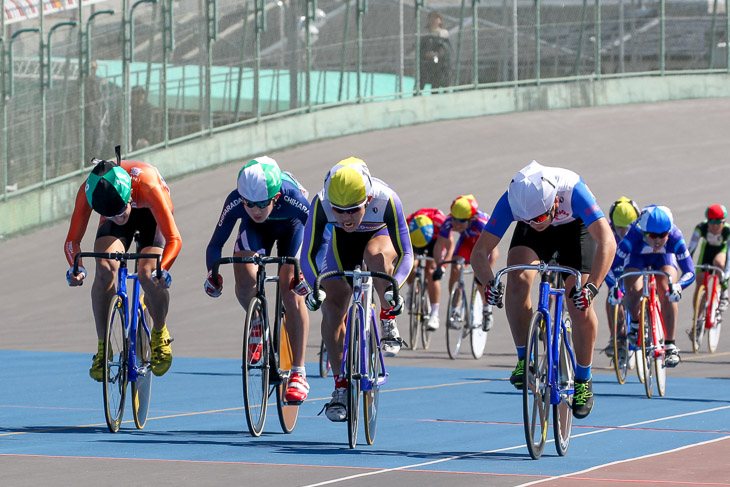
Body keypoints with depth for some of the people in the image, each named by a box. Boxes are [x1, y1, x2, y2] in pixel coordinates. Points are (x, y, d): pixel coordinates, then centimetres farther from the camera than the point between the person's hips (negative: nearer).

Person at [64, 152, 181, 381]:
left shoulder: (147, 185, -43)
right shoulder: (88, 191, -35)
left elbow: (173, 239, -40)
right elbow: (72, 240, -27)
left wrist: (163, 269, -58)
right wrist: (76, 268, -47)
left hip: (150, 214, -2)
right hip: (111, 206, 2)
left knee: (147, 274, -25)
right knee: (105, 268, -25)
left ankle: (160, 334, 4)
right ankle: (103, 348, -12)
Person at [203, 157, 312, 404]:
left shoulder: (293, 198, -41)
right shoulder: (234, 202, -36)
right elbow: (216, 243, -25)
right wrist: (212, 273, -41)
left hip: (290, 225, -2)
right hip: (254, 229, 2)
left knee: (291, 292, -17)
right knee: (245, 283, -24)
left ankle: (298, 373, -12)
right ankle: (257, 324, 12)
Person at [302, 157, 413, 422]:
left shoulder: (386, 199, -37)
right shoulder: (321, 204, -32)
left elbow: (405, 253, -29)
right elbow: (308, 254, -21)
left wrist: (393, 287, -44)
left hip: (380, 236, -2)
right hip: (343, 242, 2)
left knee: (375, 254, -39)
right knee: (332, 308, -15)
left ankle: (389, 320, -15)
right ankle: (341, 386, -3)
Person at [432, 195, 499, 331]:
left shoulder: (481, 223, -43)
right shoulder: (449, 222, -33)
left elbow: (494, 252, -43)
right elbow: (439, 245, -23)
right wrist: (439, 266, -37)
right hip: (467, 239, 3)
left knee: (480, 278, -18)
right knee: (455, 269, -18)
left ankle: (487, 311, 7)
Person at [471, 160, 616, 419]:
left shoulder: (573, 191, -42)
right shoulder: (510, 201, -35)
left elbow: (607, 242, -46)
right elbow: (479, 252, -30)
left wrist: (591, 286, -58)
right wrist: (489, 282, -50)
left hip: (575, 227, -1)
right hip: (532, 238, 1)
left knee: (580, 306, -12)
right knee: (517, 278, -28)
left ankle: (583, 380, 10)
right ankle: (524, 359, -14)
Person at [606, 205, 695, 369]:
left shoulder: (674, 237, -37)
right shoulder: (634, 236, -40)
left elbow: (689, 272, -35)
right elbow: (611, 267, -35)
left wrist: (677, 286, -55)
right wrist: (614, 287, -53)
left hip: (663, 258, 0)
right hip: (637, 257, 0)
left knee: (667, 294, -25)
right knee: (633, 291, -27)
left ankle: (670, 347, -17)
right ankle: (635, 322, 7)